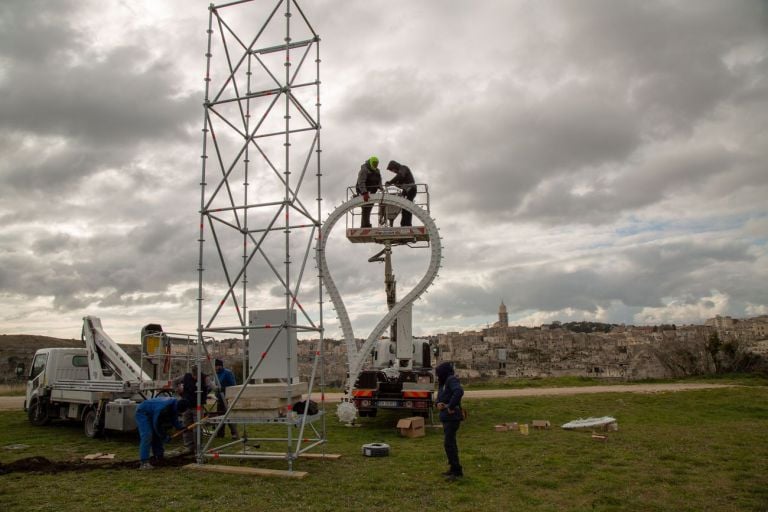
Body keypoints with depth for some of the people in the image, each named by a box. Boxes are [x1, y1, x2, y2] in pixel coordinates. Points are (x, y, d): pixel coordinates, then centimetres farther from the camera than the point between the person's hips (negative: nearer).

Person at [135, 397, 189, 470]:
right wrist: (165, 437, -18)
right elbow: (157, 424, -29)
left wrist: (181, 427, -12)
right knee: (147, 436, -21)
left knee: (157, 436, 12)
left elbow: (174, 420, 4)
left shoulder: (175, 405, -13)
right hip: (142, 413, -9)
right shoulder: (164, 409, -39)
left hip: (151, 414, 9)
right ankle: (144, 463, -23)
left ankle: (159, 456, 25)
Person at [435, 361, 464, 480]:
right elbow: (439, 398, 22)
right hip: (446, 418, 10)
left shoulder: (452, 379, -13)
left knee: (448, 443, -11)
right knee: (450, 443, 16)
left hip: (452, 417, -10)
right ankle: (454, 468, 27)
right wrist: (438, 404, -1)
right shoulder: (443, 383, 16)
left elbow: (459, 391, -32)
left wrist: (451, 407, -26)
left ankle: (457, 471, -6)